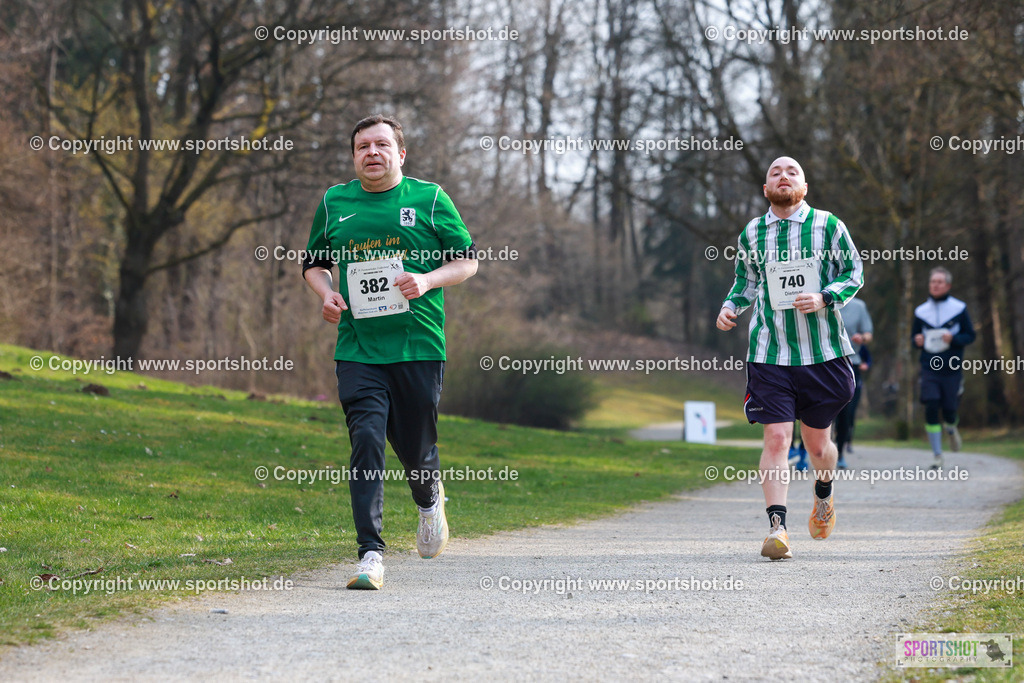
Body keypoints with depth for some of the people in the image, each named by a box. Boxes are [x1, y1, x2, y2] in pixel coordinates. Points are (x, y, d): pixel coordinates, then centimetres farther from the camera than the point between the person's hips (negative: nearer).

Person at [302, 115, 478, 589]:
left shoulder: (429, 198, 5)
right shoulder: (334, 203, 11)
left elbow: (468, 260, 7)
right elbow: (313, 262, 22)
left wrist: (427, 281, -12)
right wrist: (325, 294, 0)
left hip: (419, 346, -1)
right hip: (358, 349, 1)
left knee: (416, 451, 5)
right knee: (366, 440, -14)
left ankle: (429, 499, 41)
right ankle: (371, 553, -14)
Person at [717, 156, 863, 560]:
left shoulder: (828, 226, 1)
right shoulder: (751, 234, 6)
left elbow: (855, 273, 4)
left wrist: (824, 299, -13)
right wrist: (730, 307, 0)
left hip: (823, 353, 0)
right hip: (769, 355, 0)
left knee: (817, 443, 12)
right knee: (776, 438, -13)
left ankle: (823, 498, 43)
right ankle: (777, 527, -15)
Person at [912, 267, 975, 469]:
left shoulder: (959, 309, 0)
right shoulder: (921, 311, 6)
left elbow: (970, 336, 3)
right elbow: (914, 336, 17)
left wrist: (953, 339, -16)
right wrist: (917, 341, -7)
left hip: (952, 369, -1)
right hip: (929, 368, 1)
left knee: (949, 410, 1)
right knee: (931, 409, -12)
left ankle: (951, 429, 39)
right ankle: (937, 456, -5)